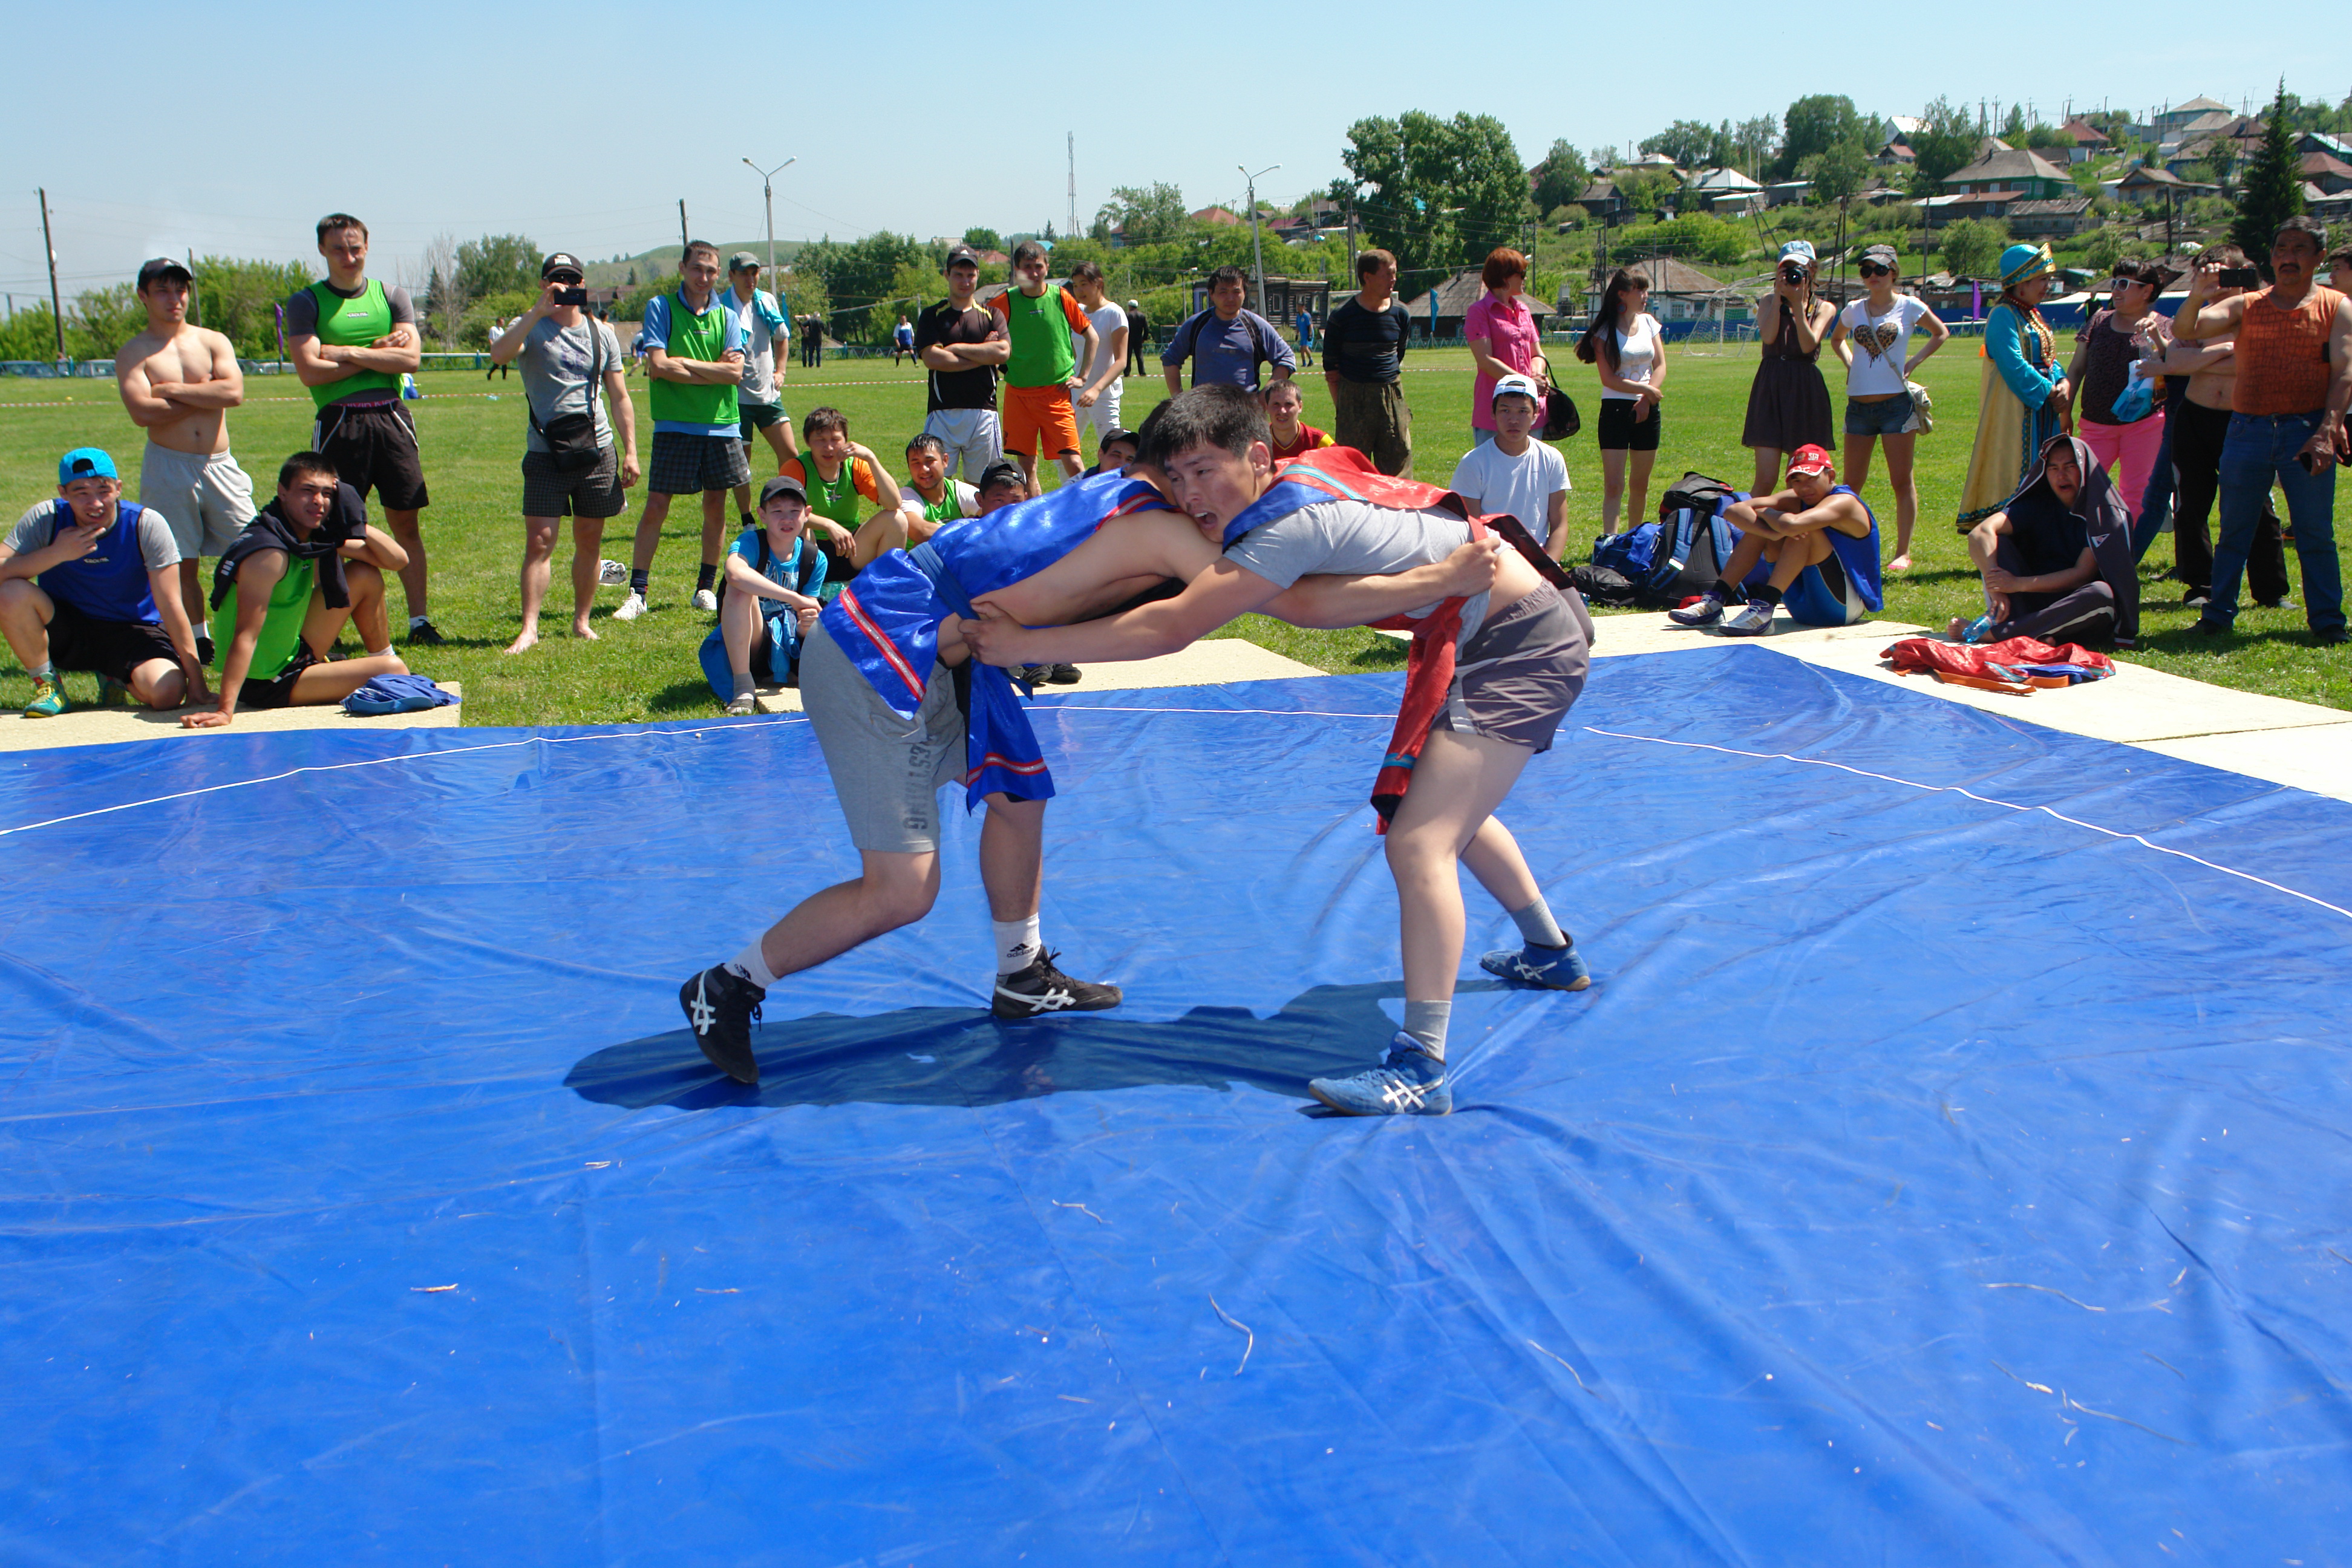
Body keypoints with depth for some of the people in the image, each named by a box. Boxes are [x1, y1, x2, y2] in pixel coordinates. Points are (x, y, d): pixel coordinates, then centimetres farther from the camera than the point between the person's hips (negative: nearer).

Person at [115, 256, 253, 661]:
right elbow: (143, 412, -14)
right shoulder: (134, 354, 3)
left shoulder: (213, 341, 9)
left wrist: (173, 390, -8)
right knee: (182, 565, 3)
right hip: (168, 466, -1)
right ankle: (198, 642, 14)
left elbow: (234, 392, -9)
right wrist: (206, 396, -7)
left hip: (220, 465, 1)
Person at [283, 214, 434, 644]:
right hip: (339, 423, -2)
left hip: (391, 418, 2)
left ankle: (420, 620, 10)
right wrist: (378, 353, -4)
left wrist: (349, 352, -7)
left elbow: (411, 358, -1)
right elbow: (310, 371, -8)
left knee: (405, 523, 4)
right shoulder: (305, 302, 5)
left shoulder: (392, 297, 12)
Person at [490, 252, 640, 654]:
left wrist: (630, 451, 7)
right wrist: (538, 311, -23)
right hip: (545, 451, -3)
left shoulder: (601, 333, 12)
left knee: (590, 539, 7)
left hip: (596, 447, 3)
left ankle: (582, 620, 18)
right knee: (539, 541, -8)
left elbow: (619, 398, 14)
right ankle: (529, 628, -7)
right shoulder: (530, 327, 2)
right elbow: (499, 355, -21)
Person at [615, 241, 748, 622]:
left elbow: (735, 372, -5)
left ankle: (706, 588, 21)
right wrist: (713, 369, -8)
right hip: (675, 425, -3)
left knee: (716, 505, 8)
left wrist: (683, 364, -9)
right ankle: (637, 592, 1)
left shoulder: (727, 316, 8)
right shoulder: (660, 308, 0)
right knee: (655, 506, -5)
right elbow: (657, 366, -11)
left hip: (722, 424, 3)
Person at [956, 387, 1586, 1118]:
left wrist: (1025, 645, -23)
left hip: (1522, 644, -11)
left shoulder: (1293, 525, -26)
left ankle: (1420, 1070, -21)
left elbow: (1169, 629, -28)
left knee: (1418, 843, -19)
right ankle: (1550, 952, 50)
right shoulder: (1304, 473, 1)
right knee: (1450, 810, 30)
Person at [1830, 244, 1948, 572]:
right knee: (1851, 484, 5)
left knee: (1902, 482, 0)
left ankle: (1903, 552, 5)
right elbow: (1837, 339, 27)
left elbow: (1941, 333, 14)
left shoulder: (1909, 306, 0)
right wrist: (1850, 364, 9)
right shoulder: (1854, 309, 8)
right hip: (1859, 406, 3)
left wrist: (1914, 362, 1)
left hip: (1897, 404, -3)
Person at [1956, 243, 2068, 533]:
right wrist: (2050, 391, -16)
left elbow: (2049, 359, 15)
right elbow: (2014, 366, -21)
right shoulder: (2003, 316, -12)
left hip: (2041, 411, 9)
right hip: (2014, 410, -9)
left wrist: (2063, 383, -5)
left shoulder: (2033, 315, 17)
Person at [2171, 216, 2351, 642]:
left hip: (2306, 432, -2)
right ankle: (2219, 614, 15)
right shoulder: (2245, 306, 11)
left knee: (2316, 534, 0)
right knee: (2233, 531, 7)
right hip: (2247, 429, 2)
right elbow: (2184, 330, 0)